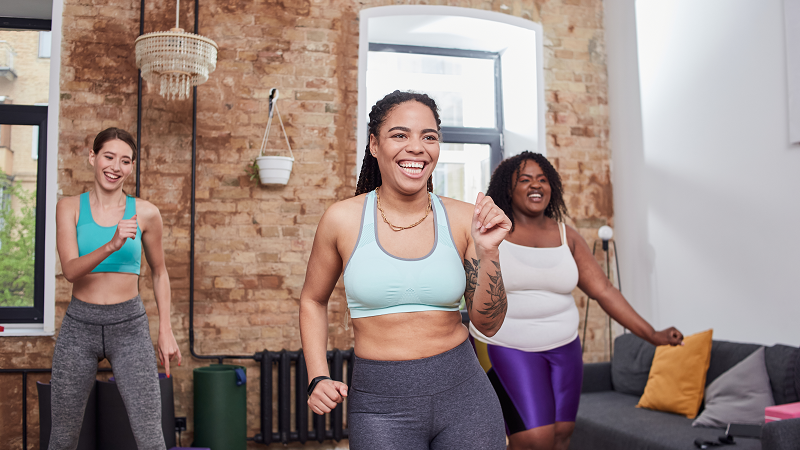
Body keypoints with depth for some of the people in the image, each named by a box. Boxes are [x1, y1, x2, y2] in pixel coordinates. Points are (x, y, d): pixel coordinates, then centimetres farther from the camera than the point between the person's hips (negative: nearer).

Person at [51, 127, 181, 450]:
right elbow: (70, 270, -11)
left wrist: (166, 332, 9)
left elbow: (159, 273, 12)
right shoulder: (70, 208, 1)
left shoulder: (145, 213, 1)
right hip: (80, 324, 1)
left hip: (129, 325, -1)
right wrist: (111, 245, -29)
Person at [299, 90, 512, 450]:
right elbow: (313, 300, 10)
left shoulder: (463, 219, -3)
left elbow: (488, 324, 1)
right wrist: (318, 378, -1)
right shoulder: (343, 219, -6)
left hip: (463, 393, 2)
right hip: (380, 404, -1)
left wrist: (487, 251, -13)